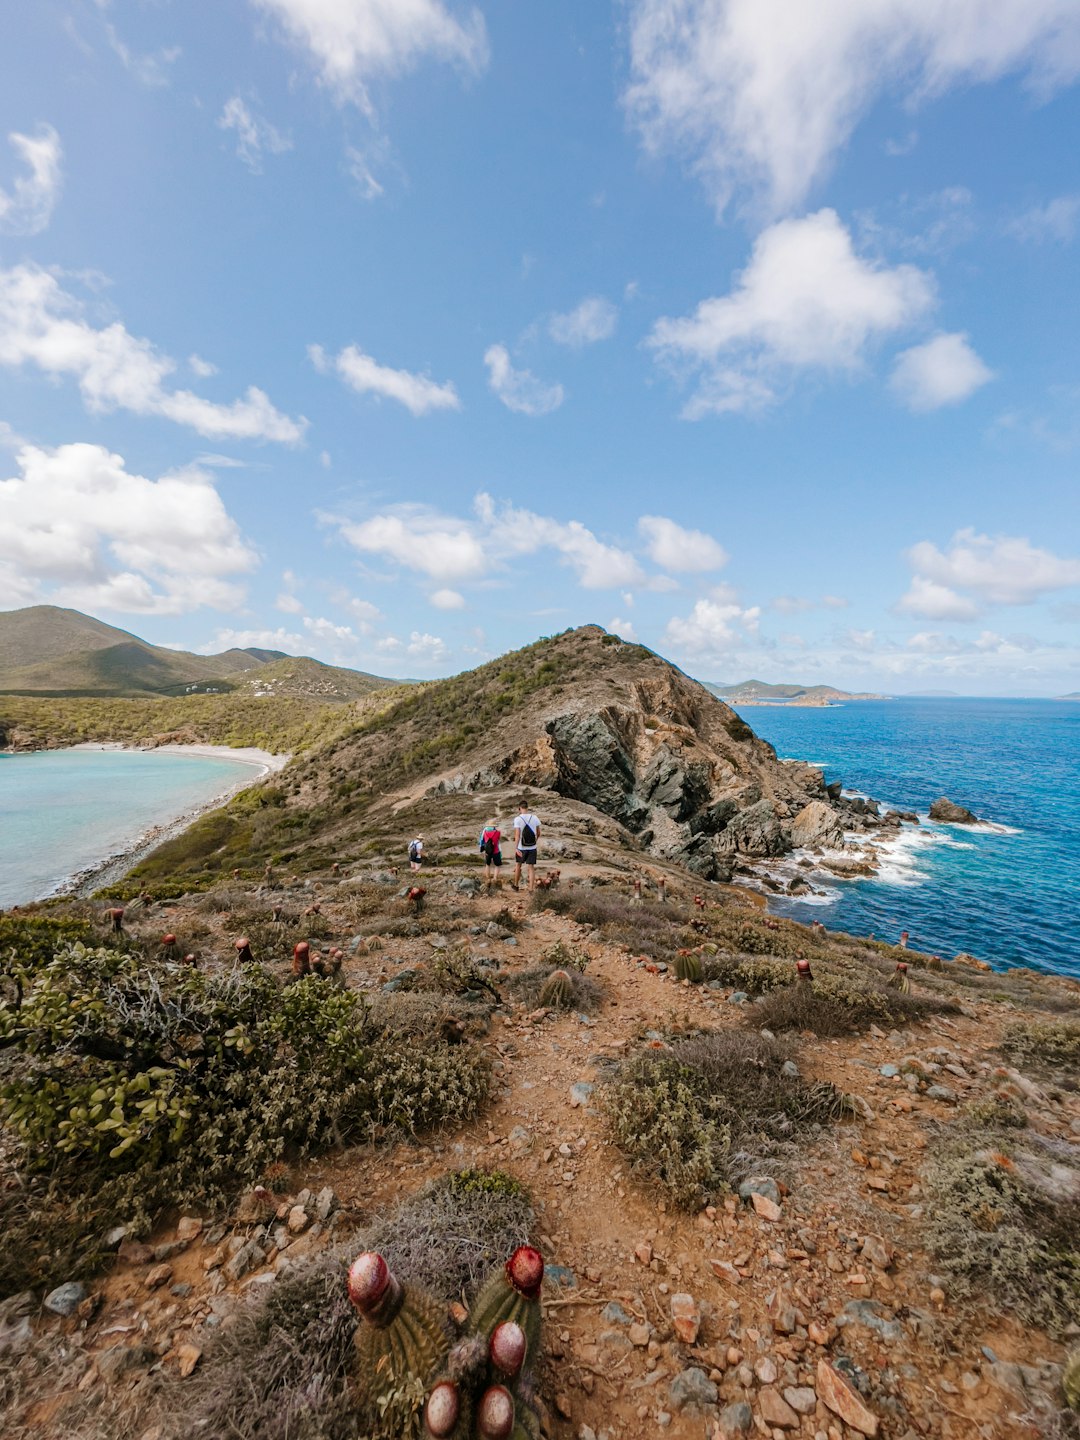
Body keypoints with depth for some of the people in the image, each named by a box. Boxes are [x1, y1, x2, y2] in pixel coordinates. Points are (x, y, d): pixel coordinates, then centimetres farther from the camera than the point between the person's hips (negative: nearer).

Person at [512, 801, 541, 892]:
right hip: (532, 847, 2)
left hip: (521, 848, -2)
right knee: (531, 868, 7)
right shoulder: (535, 818, -2)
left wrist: (515, 848, -25)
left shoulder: (517, 819, -12)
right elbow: (538, 833, 7)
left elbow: (517, 834, -21)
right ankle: (531, 889, 1)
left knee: (518, 865, 20)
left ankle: (516, 885, 34)